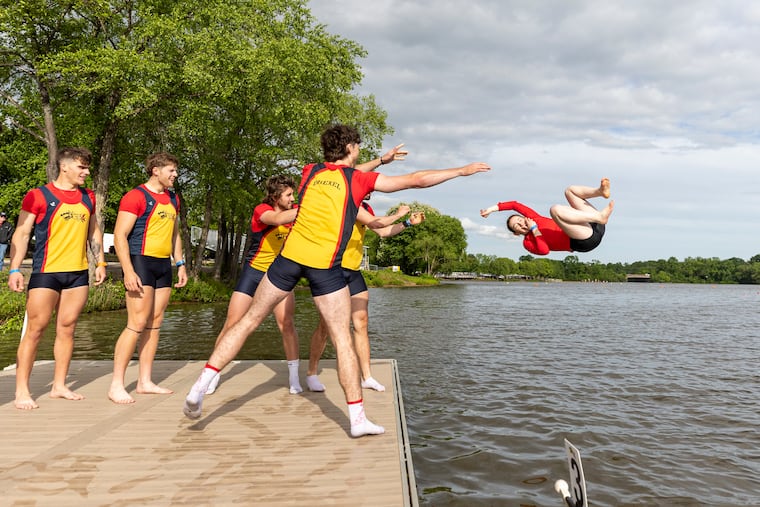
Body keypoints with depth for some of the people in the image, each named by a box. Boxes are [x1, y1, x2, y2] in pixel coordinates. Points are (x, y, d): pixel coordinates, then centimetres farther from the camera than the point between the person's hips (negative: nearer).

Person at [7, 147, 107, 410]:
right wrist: (15, 269, -13)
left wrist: (100, 262, 16)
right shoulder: (38, 196, -3)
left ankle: (59, 385, 17)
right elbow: (21, 234, -5)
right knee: (35, 329, -3)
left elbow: (94, 231, 22)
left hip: (78, 273, 5)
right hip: (46, 273, -5)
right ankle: (22, 391, 4)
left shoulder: (88, 197, 13)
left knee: (67, 328, 8)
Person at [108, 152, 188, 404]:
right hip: (141, 263, -8)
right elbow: (120, 235, -13)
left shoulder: (172, 199, 16)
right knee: (137, 324, -11)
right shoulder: (136, 196, -8)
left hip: (164, 265, 8)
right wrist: (128, 271, -20)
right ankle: (116, 385, -2)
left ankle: (145, 381, 17)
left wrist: (180, 264, 16)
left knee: (154, 324, 9)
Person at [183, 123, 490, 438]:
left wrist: (381, 160, 42)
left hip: (290, 255, 4)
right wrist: (462, 170, 15)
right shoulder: (359, 179, 3)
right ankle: (357, 419, 7)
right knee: (343, 339, 4)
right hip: (325, 266, -4)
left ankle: (200, 387, 10)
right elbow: (417, 180, 4)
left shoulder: (310, 172, 14)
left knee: (249, 320, 12)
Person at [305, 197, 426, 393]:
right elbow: (377, 224, -20)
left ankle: (366, 377, 10)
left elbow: (383, 232, 19)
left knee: (361, 322, 4)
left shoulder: (364, 207, 14)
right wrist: (398, 214, -5)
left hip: (353, 271, 8)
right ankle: (311, 374, 11)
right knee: (326, 324, -4)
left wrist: (408, 223, 11)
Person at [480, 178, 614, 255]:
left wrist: (493, 208, 19)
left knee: (570, 190, 12)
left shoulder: (533, 218, 23)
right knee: (555, 209, -28)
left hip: (594, 227, 7)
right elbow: (544, 250, -17)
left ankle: (600, 191, -20)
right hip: (586, 241, -7)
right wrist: (534, 229, -9)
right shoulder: (528, 242, 4)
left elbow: (515, 205, 21)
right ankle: (600, 216, -32)